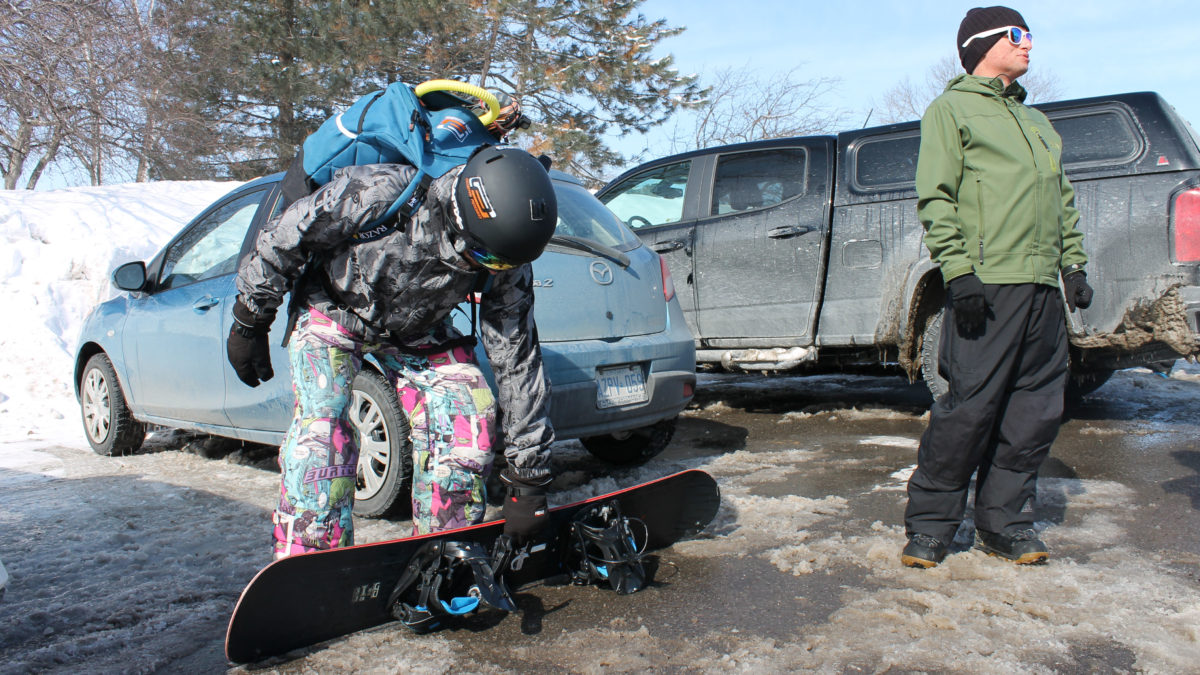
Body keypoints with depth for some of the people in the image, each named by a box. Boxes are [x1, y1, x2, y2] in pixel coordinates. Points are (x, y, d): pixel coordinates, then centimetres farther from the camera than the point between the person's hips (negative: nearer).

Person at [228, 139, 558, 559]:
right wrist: (250, 322, -10)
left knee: (465, 421, -14)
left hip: (418, 332, 3)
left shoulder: (506, 269, -26)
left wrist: (528, 479, -18)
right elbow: (284, 237, -20)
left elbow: (517, 364, -20)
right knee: (321, 429, -21)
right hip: (335, 310, -2)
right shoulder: (382, 193, -37)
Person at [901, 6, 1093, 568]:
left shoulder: (1036, 121, 27)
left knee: (1036, 411, 6)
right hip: (987, 284, -7)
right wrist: (958, 272, -16)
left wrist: (1073, 264, 15)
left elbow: (1063, 201, 27)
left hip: (1042, 288, 7)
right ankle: (929, 526, 3)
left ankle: (1004, 522, 17)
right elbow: (936, 199, -7)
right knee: (969, 407, -9)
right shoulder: (951, 109, 5)